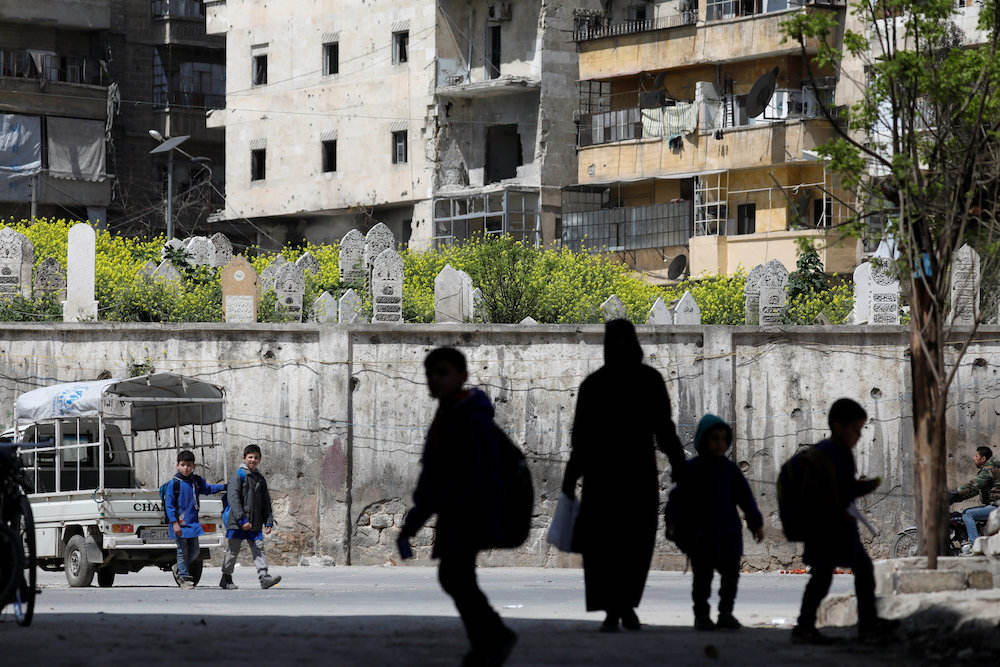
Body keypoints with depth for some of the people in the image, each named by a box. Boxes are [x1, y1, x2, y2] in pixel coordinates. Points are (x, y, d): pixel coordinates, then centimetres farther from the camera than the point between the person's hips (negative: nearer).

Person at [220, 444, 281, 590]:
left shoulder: (260, 479, 14)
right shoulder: (238, 476, -5)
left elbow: (266, 502, 19)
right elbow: (233, 498, -14)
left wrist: (268, 522, 9)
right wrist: (242, 520, -21)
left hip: (255, 523, 5)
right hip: (236, 523, -5)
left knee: (259, 549, -7)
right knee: (232, 551, 4)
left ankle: (264, 577, -16)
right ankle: (226, 579, 15)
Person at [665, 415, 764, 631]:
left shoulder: (730, 469, 8)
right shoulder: (692, 469, -2)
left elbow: (746, 498, 11)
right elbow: (678, 497, -4)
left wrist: (756, 523, 7)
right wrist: (672, 522, -15)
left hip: (728, 533, 3)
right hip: (700, 535, -3)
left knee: (730, 574, 3)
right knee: (702, 577, -1)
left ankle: (726, 613, 13)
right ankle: (701, 615, 9)